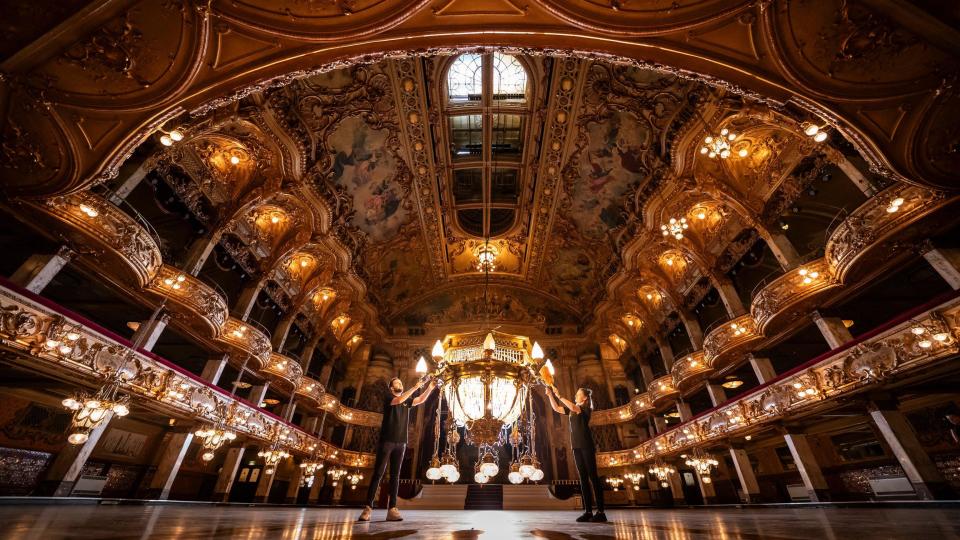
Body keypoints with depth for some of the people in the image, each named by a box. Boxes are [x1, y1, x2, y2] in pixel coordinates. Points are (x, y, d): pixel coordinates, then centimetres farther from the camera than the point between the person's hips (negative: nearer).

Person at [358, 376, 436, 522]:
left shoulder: (407, 401, 17)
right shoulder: (388, 397, -1)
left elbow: (421, 400, 8)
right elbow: (399, 400, -21)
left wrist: (430, 388, -7)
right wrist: (415, 387, -24)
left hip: (401, 443, 5)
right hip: (386, 441, -5)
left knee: (395, 476, 2)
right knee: (378, 474, -4)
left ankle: (392, 509, 1)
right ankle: (368, 508, 0)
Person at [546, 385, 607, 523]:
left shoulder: (586, 408, -4)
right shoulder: (573, 410, 16)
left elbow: (573, 407, -23)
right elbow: (556, 408, 18)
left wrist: (559, 395, -22)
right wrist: (550, 395, 6)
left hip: (586, 446, -7)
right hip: (576, 446, 7)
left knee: (593, 477, -7)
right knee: (583, 478, 5)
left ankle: (600, 512, -6)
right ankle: (588, 511, 6)